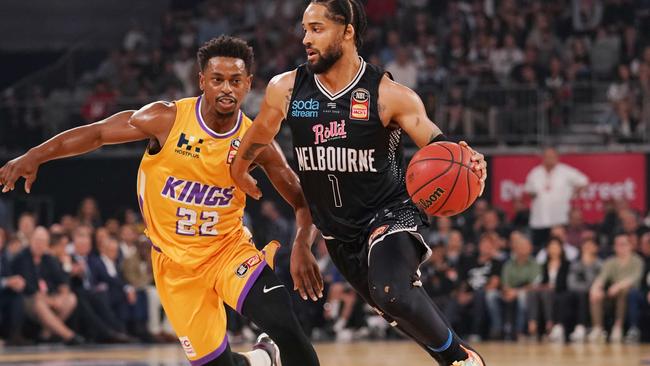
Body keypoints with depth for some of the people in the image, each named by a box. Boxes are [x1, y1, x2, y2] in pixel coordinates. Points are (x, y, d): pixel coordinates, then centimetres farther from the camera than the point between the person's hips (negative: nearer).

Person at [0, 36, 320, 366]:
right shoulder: (167, 119, -15)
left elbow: (302, 202, -2)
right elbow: (97, 133, -5)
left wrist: (303, 247, -20)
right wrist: (34, 157, -14)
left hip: (229, 248, 0)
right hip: (176, 262, 0)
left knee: (284, 324, -27)